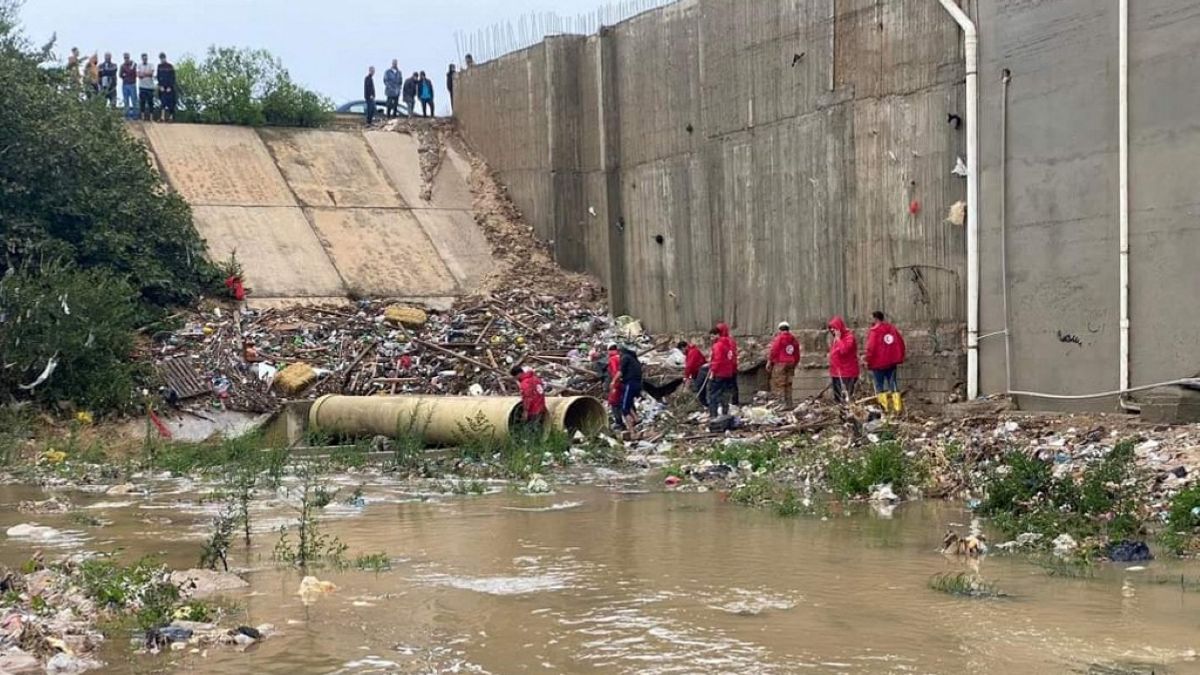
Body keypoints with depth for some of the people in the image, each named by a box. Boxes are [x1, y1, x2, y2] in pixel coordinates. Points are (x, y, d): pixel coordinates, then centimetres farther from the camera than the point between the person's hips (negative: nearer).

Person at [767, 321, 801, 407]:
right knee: (788, 385, 12)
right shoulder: (794, 339, 13)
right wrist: (794, 364, 24)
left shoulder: (779, 338, -5)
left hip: (780, 363, -6)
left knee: (778, 384, -6)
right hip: (791, 364, 6)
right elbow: (797, 354, 15)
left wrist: (769, 362, -3)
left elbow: (773, 351, -10)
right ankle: (789, 404, 12)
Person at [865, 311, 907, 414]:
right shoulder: (891, 328, 8)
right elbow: (901, 343, 9)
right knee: (893, 384, 9)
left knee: (879, 386, 3)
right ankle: (898, 408, 6)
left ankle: (884, 408, 0)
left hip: (878, 363, -6)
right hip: (892, 362, 6)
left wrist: (868, 362, -8)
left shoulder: (874, 331, -12)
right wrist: (900, 357, 16)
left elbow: (871, 348, -18)